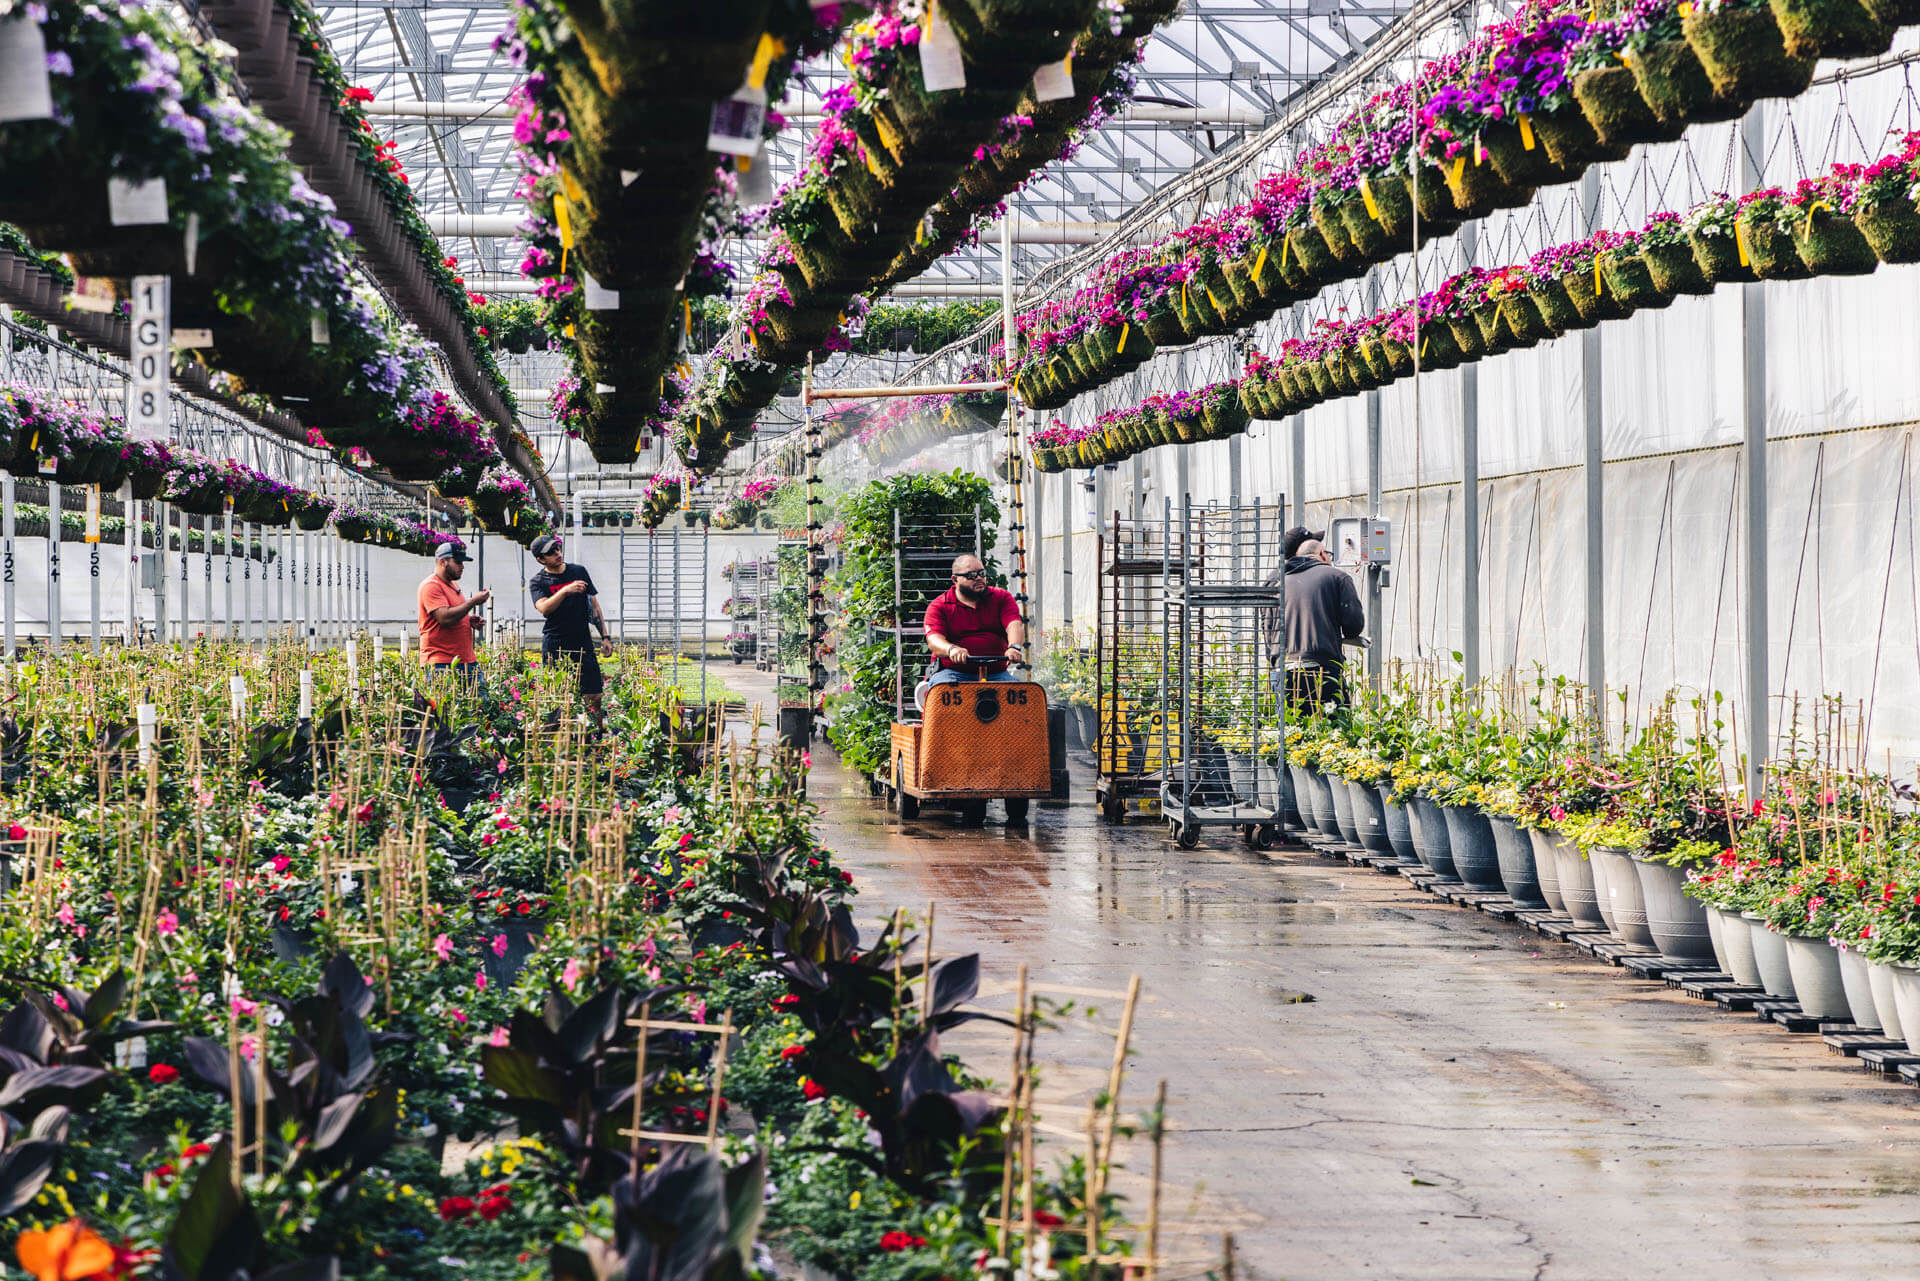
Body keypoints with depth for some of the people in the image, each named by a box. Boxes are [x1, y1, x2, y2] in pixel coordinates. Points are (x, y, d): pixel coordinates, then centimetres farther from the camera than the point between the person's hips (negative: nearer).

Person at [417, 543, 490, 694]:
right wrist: (472, 602, -14)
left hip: (467, 660, 9)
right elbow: (445, 618, -22)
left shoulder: (451, 584, 21)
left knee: (481, 698, 0)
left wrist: (470, 620, 13)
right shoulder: (431, 586, -10)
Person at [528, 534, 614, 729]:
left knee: (594, 698, -5)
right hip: (554, 646, -2)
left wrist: (605, 637, 9)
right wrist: (565, 590, -28)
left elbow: (594, 605, 14)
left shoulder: (579, 571, 10)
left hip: (582, 642, 2)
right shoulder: (537, 582, 2)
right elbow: (544, 609, -16)